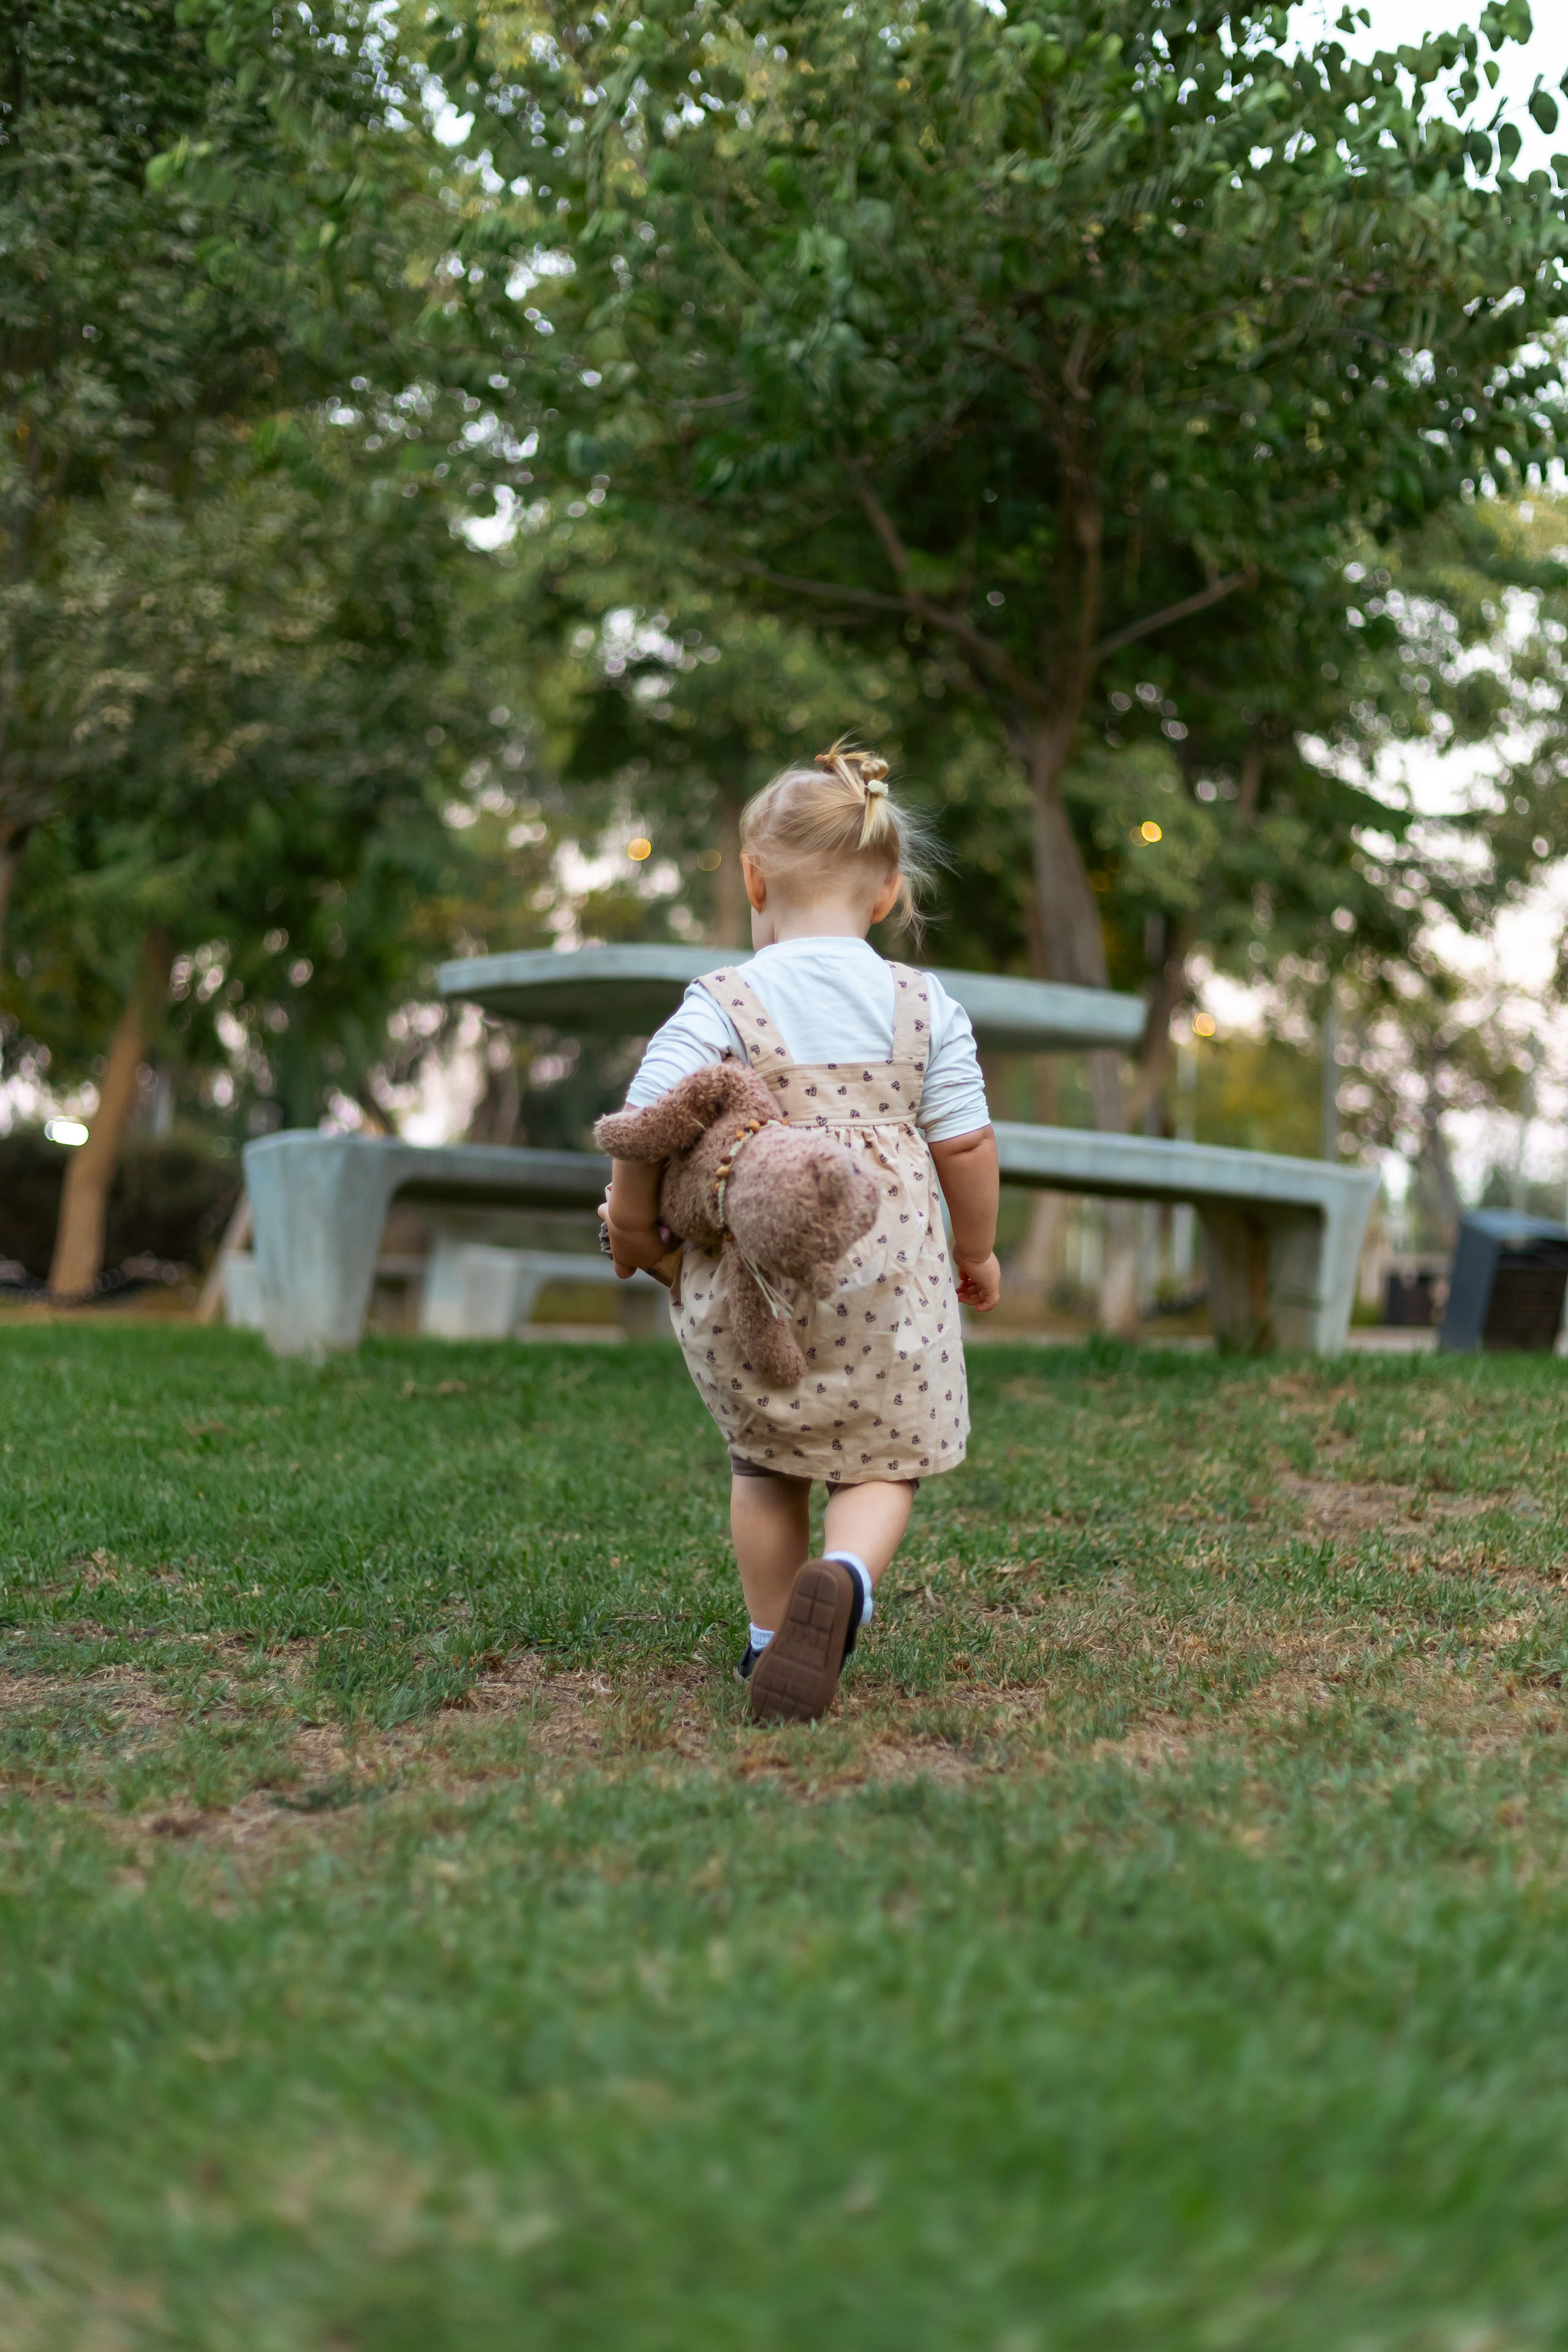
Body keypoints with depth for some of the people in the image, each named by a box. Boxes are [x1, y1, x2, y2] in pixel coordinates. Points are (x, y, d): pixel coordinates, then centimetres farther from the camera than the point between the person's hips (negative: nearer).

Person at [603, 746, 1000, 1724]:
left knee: (767, 1462, 21)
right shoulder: (925, 1005, 1)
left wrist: (633, 1224, 4)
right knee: (884, 1462, 11)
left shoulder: (722, 1005, -6)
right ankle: (842, 1583, -19)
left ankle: (771, 1640, 25)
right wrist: (978, 1249, 18)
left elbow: (649, 1122, -13)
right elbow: (966, 1142, 3)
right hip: (888, 1271, 0)